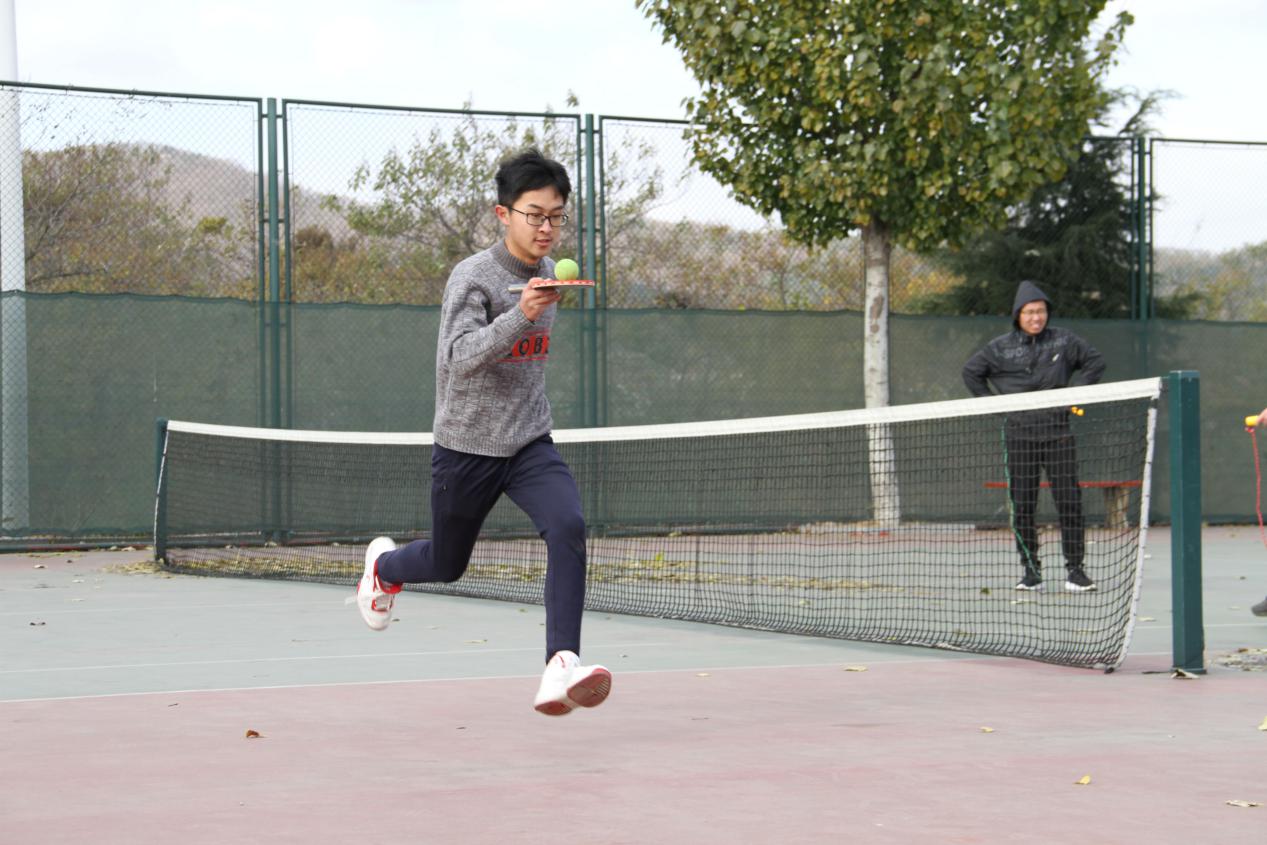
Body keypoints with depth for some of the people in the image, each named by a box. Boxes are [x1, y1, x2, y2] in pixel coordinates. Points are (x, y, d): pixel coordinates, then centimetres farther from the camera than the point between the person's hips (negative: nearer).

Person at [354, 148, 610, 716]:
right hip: (466, 448, -4)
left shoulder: (546, 272, 5)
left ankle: (561, 666, -31)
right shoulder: (473, 277, -16)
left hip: (530, 445, 4)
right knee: (446, 565, 15)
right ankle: (383, 564, 51)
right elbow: (460, 355, -32)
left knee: (568, 527, -25)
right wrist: (521, 316, -44)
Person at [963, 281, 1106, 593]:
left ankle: (1074, 569, -1)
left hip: (1058, 432, 0)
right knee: (1022, 505, 1)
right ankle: (1030, 570, 7)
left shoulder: (1064, 341, 4)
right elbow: (971, 371, 15)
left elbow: (1095, 362, 15)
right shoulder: (1001, 347, 3)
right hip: (1019, 435, 0)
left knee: (1069, 502, -6)